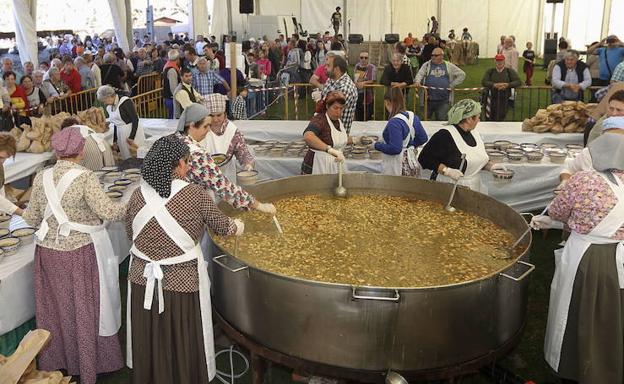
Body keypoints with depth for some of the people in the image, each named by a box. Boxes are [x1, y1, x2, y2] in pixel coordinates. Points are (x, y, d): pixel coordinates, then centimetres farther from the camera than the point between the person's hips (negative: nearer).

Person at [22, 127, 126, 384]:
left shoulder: (41, 178, 0)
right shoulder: (85, 177, -14)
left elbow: (31, 219, 7)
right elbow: (107, 212, -19)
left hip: (48, 252, 4)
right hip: (81, 252, -4)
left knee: (56, 307, 18)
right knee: (86, 309, 11)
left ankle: (55, 360, 35)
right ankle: (90, 362, 25)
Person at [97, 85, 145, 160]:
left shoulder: (125, 102, -12)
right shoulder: (109, 108, 11)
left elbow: (135, 119, -16)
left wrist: (132, 137, -20)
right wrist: (115, 140, 16)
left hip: (133, 134, -7)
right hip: (120, 136, 7)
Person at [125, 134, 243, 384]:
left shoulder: (137, 195, -5)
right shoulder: (195, 195, -16)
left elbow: (131, 234, 7)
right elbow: (221, 226, -3)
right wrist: (236, 227, 19)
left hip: (142, 280, 4)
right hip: (182, 281, -4)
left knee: (149, 342, 22)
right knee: (183, 342, 16)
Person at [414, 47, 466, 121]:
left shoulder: (449, 66, 8)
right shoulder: (427, 65, 7)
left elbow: (462, 74, 13)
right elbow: (420, 74, -5)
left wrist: (452, 85, 5)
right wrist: (417, 82, -27)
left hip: (443, 100, 0)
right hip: (429, 98, 0)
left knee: (442, 120, 3)